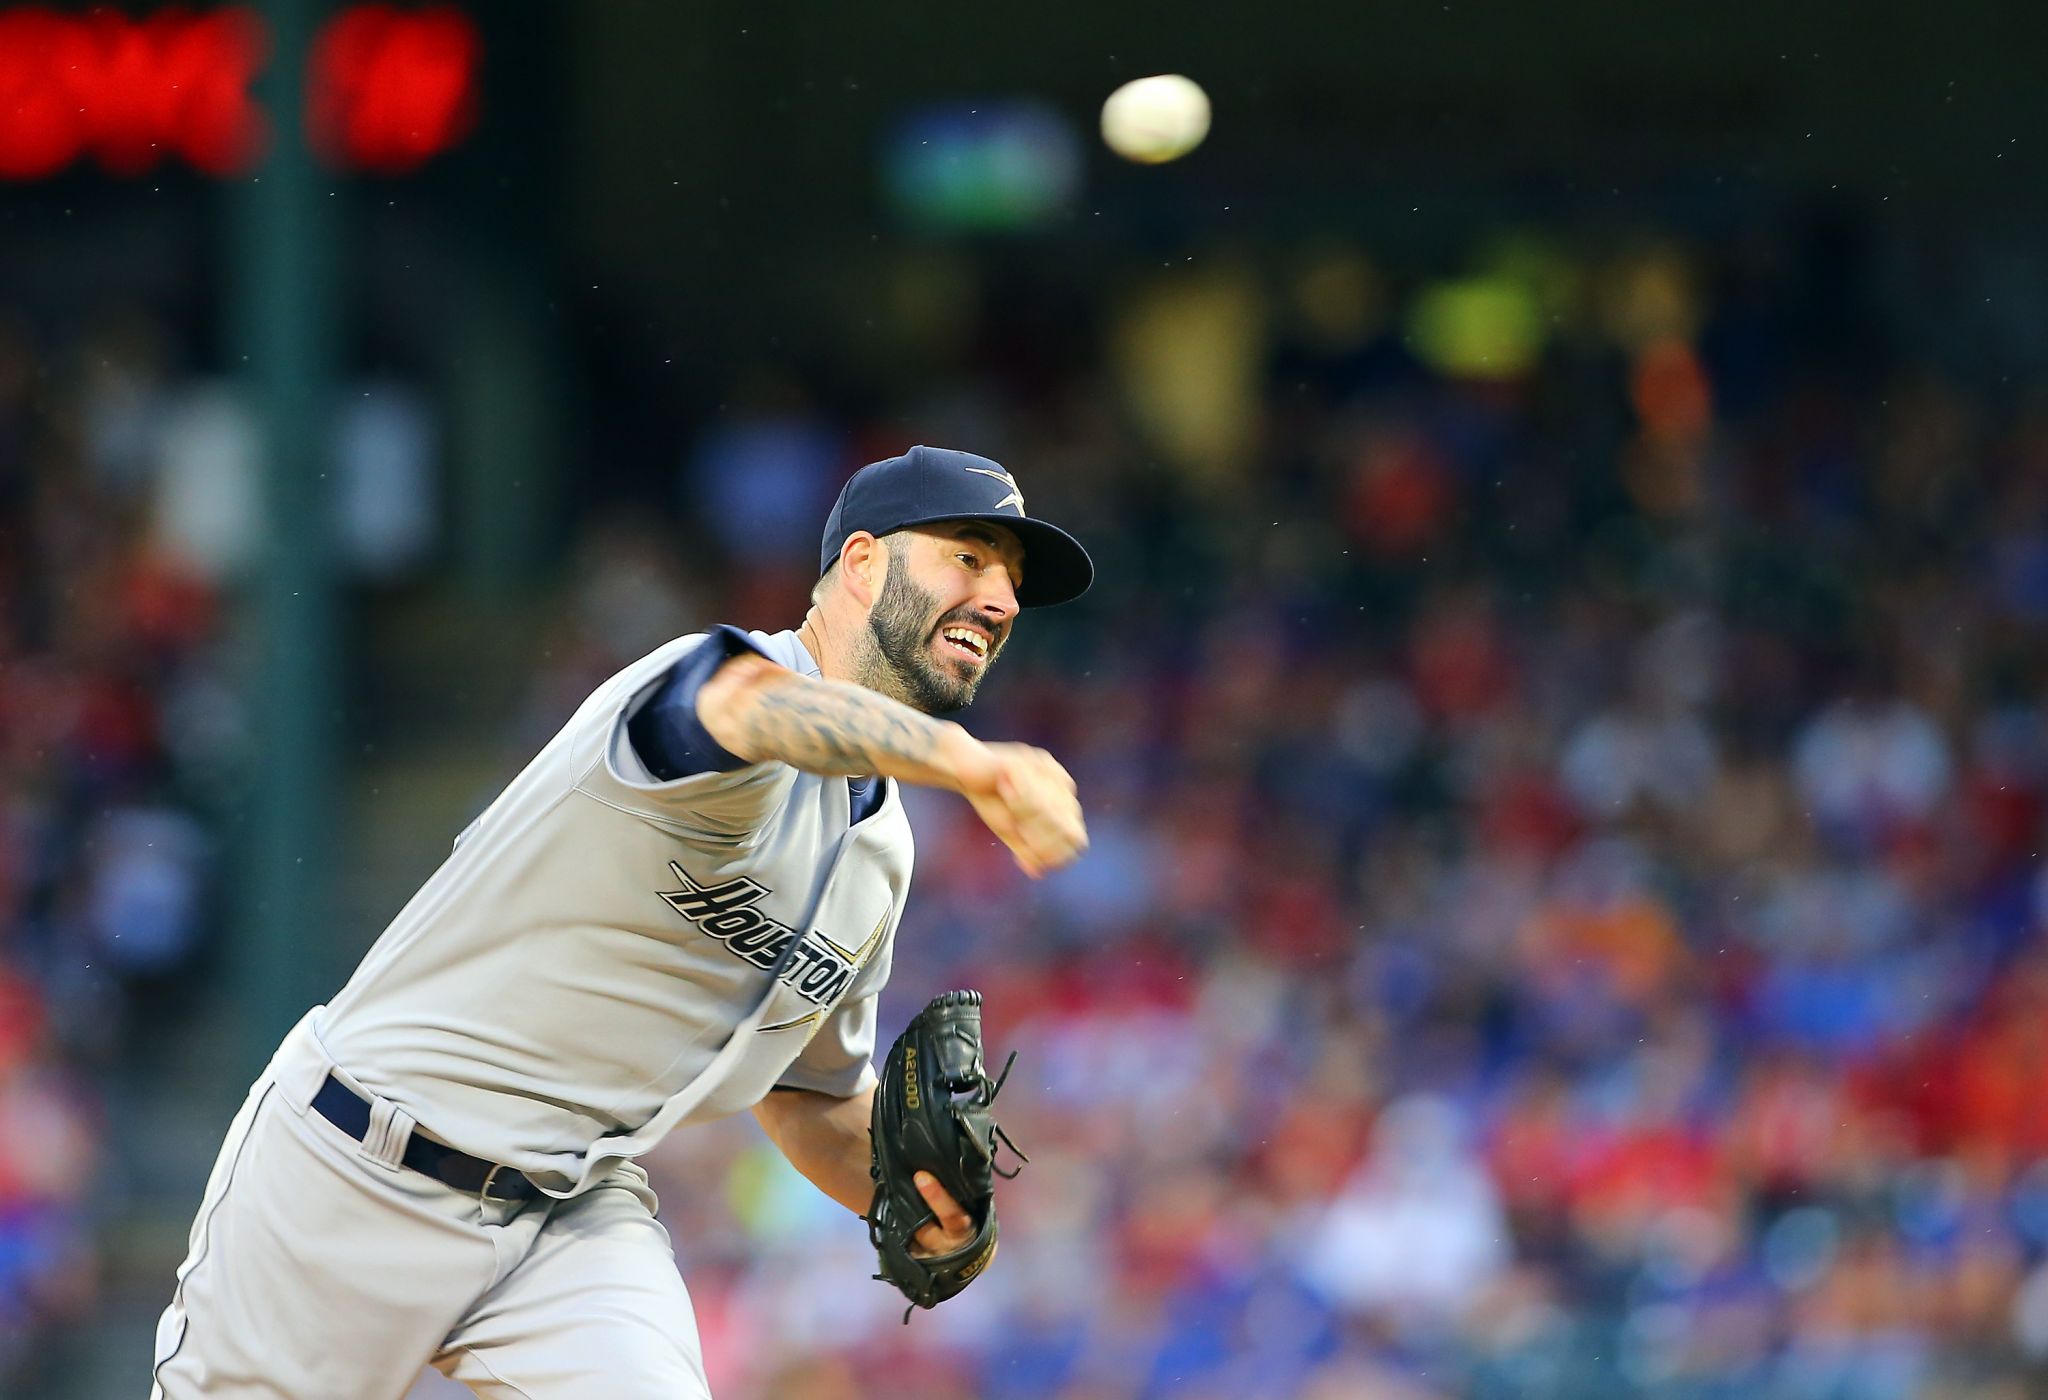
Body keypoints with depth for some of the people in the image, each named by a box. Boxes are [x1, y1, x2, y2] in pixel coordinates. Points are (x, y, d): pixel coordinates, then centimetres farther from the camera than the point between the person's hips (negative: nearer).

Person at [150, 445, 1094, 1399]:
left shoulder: (878, 854, 9)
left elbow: (814, 1094, 20)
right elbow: (764, 708, -44)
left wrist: (907, 1195, -4)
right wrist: (970, 761, -64)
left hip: (579, 1227, 6)